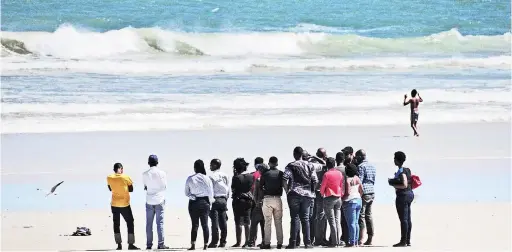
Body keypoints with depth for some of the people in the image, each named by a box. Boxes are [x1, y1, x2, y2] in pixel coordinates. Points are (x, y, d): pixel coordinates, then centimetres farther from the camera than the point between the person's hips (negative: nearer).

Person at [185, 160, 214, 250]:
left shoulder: (190, 179, -4)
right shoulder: (207, 179, -7)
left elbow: (186, 192, 0)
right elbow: (210, 193, -3)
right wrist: (210, 200, 10)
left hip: (193, 203, 0)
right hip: (204, 202, 0)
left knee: (195, 224, 4)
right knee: (205, 224, 4)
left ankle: (193, 244, -1)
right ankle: (205, 245, 4)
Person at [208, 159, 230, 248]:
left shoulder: (211, 176, -9)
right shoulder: (225, 176, 10)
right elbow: (229, 190, 12)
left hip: (214, 199, -6)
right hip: (223, 200, 6)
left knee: (215, 221, -6)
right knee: (223, 222, 6)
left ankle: (214, 242, -8)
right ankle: (223, 242, 7)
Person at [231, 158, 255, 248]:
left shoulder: (236, 177, -14)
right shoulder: (251, 176, 1)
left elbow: (233, 189, -7)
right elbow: (253, 188, 9)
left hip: (238, 200, -5)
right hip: (248, 200, 5)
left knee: (238, 222, -1)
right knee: (247, 222, 9)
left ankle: (238, 242, -3)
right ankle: (247, 241, 9)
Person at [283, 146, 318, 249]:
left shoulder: (290, 166, -2)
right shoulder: (309, 165, 9)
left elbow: (285, 180, -12)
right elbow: (315, 181, 6)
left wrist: (287, 191, -1)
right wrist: (312, 192, 15)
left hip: (294, 194, -3)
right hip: (307, 194, 3)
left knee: (294, 218, -1)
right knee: (305, 218, 6)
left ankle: (293, 242, -4)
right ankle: (307, 242, 1)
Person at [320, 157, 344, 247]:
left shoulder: (327, 174, -11)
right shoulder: (339, 173, 3)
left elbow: (322, 187, -5)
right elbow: (342, 186, 8)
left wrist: (322, 195, 14)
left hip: (329, 199, -5)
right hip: (338, 198, 5)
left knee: (332, 221, -4)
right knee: (337, 220, 8)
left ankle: (334, 242, -5)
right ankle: (338, 241, 6)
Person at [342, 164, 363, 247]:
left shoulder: (347, 180, -14)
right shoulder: (357, 178, 6)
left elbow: (347, 192, -16)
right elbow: (361, 190, 9)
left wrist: (342, 199, -2)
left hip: (350, 202, -7)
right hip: (358, 200, 7)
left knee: (351, 223, -7)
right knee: (356, 222, 12)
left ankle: (352, 242, -8)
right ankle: (356, 241, 12)